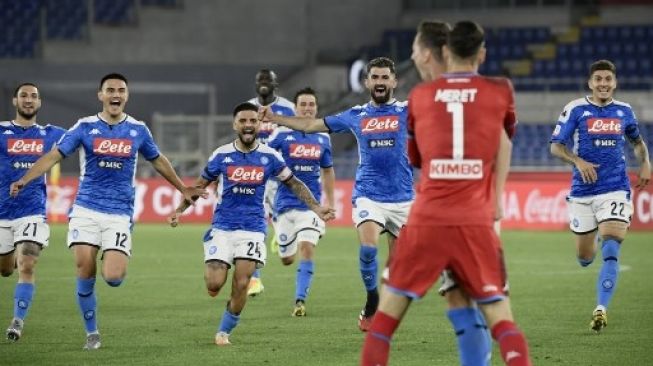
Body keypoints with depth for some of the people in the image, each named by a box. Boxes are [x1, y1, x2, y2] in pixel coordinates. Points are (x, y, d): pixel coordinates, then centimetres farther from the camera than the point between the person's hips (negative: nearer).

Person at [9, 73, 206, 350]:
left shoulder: (138, 130, 5)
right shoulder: (85, 127, 1)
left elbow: (158, 161, 21)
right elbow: (54, 155, -5)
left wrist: (182, 189, 29)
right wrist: (24, 180, -18)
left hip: (119, 214, 0)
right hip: (86, 210, 0)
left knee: (113, 278, -14)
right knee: (85, 272, -9)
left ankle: (115, 261, 24)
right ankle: (92, 334, 9)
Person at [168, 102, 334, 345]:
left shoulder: (269, 156, 0)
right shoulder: (222, 155, 0)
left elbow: (294, 184, 9)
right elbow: (200, 185, 11)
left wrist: (316, 208, 1)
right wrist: (179, 210, 2)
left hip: (253, 228, 0)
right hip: (222, 227, 0)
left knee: (241, 285, -11)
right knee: (214, 286, -11)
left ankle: (224, 331, 10)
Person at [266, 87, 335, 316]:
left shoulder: (323, 138, 6)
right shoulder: (282, 134, -4)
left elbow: (327, 170, 18)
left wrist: (330, 203, 17)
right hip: (286, 203, -1)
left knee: (307, 249, -19)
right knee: (287, 259, 8)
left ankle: (300, 300, -14)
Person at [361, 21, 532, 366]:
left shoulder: (420, 95, 10)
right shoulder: (500, 91, 7)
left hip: (426, 220, 0)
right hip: (476, 221, 0)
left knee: (387, 311, 9)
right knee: (501, 317, 2)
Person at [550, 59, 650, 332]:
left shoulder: (624, 111, 7)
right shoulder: (575, 110, -2)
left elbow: (637, 141, 25)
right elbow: (555, 145, -2)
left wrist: (645, 163, 6)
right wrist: (578, 161, -19)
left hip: (615, 190, 0)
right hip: (583, 192, 0)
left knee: (610, 252, -18)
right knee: (584, 257, 10)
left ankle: (601, 310, -21)